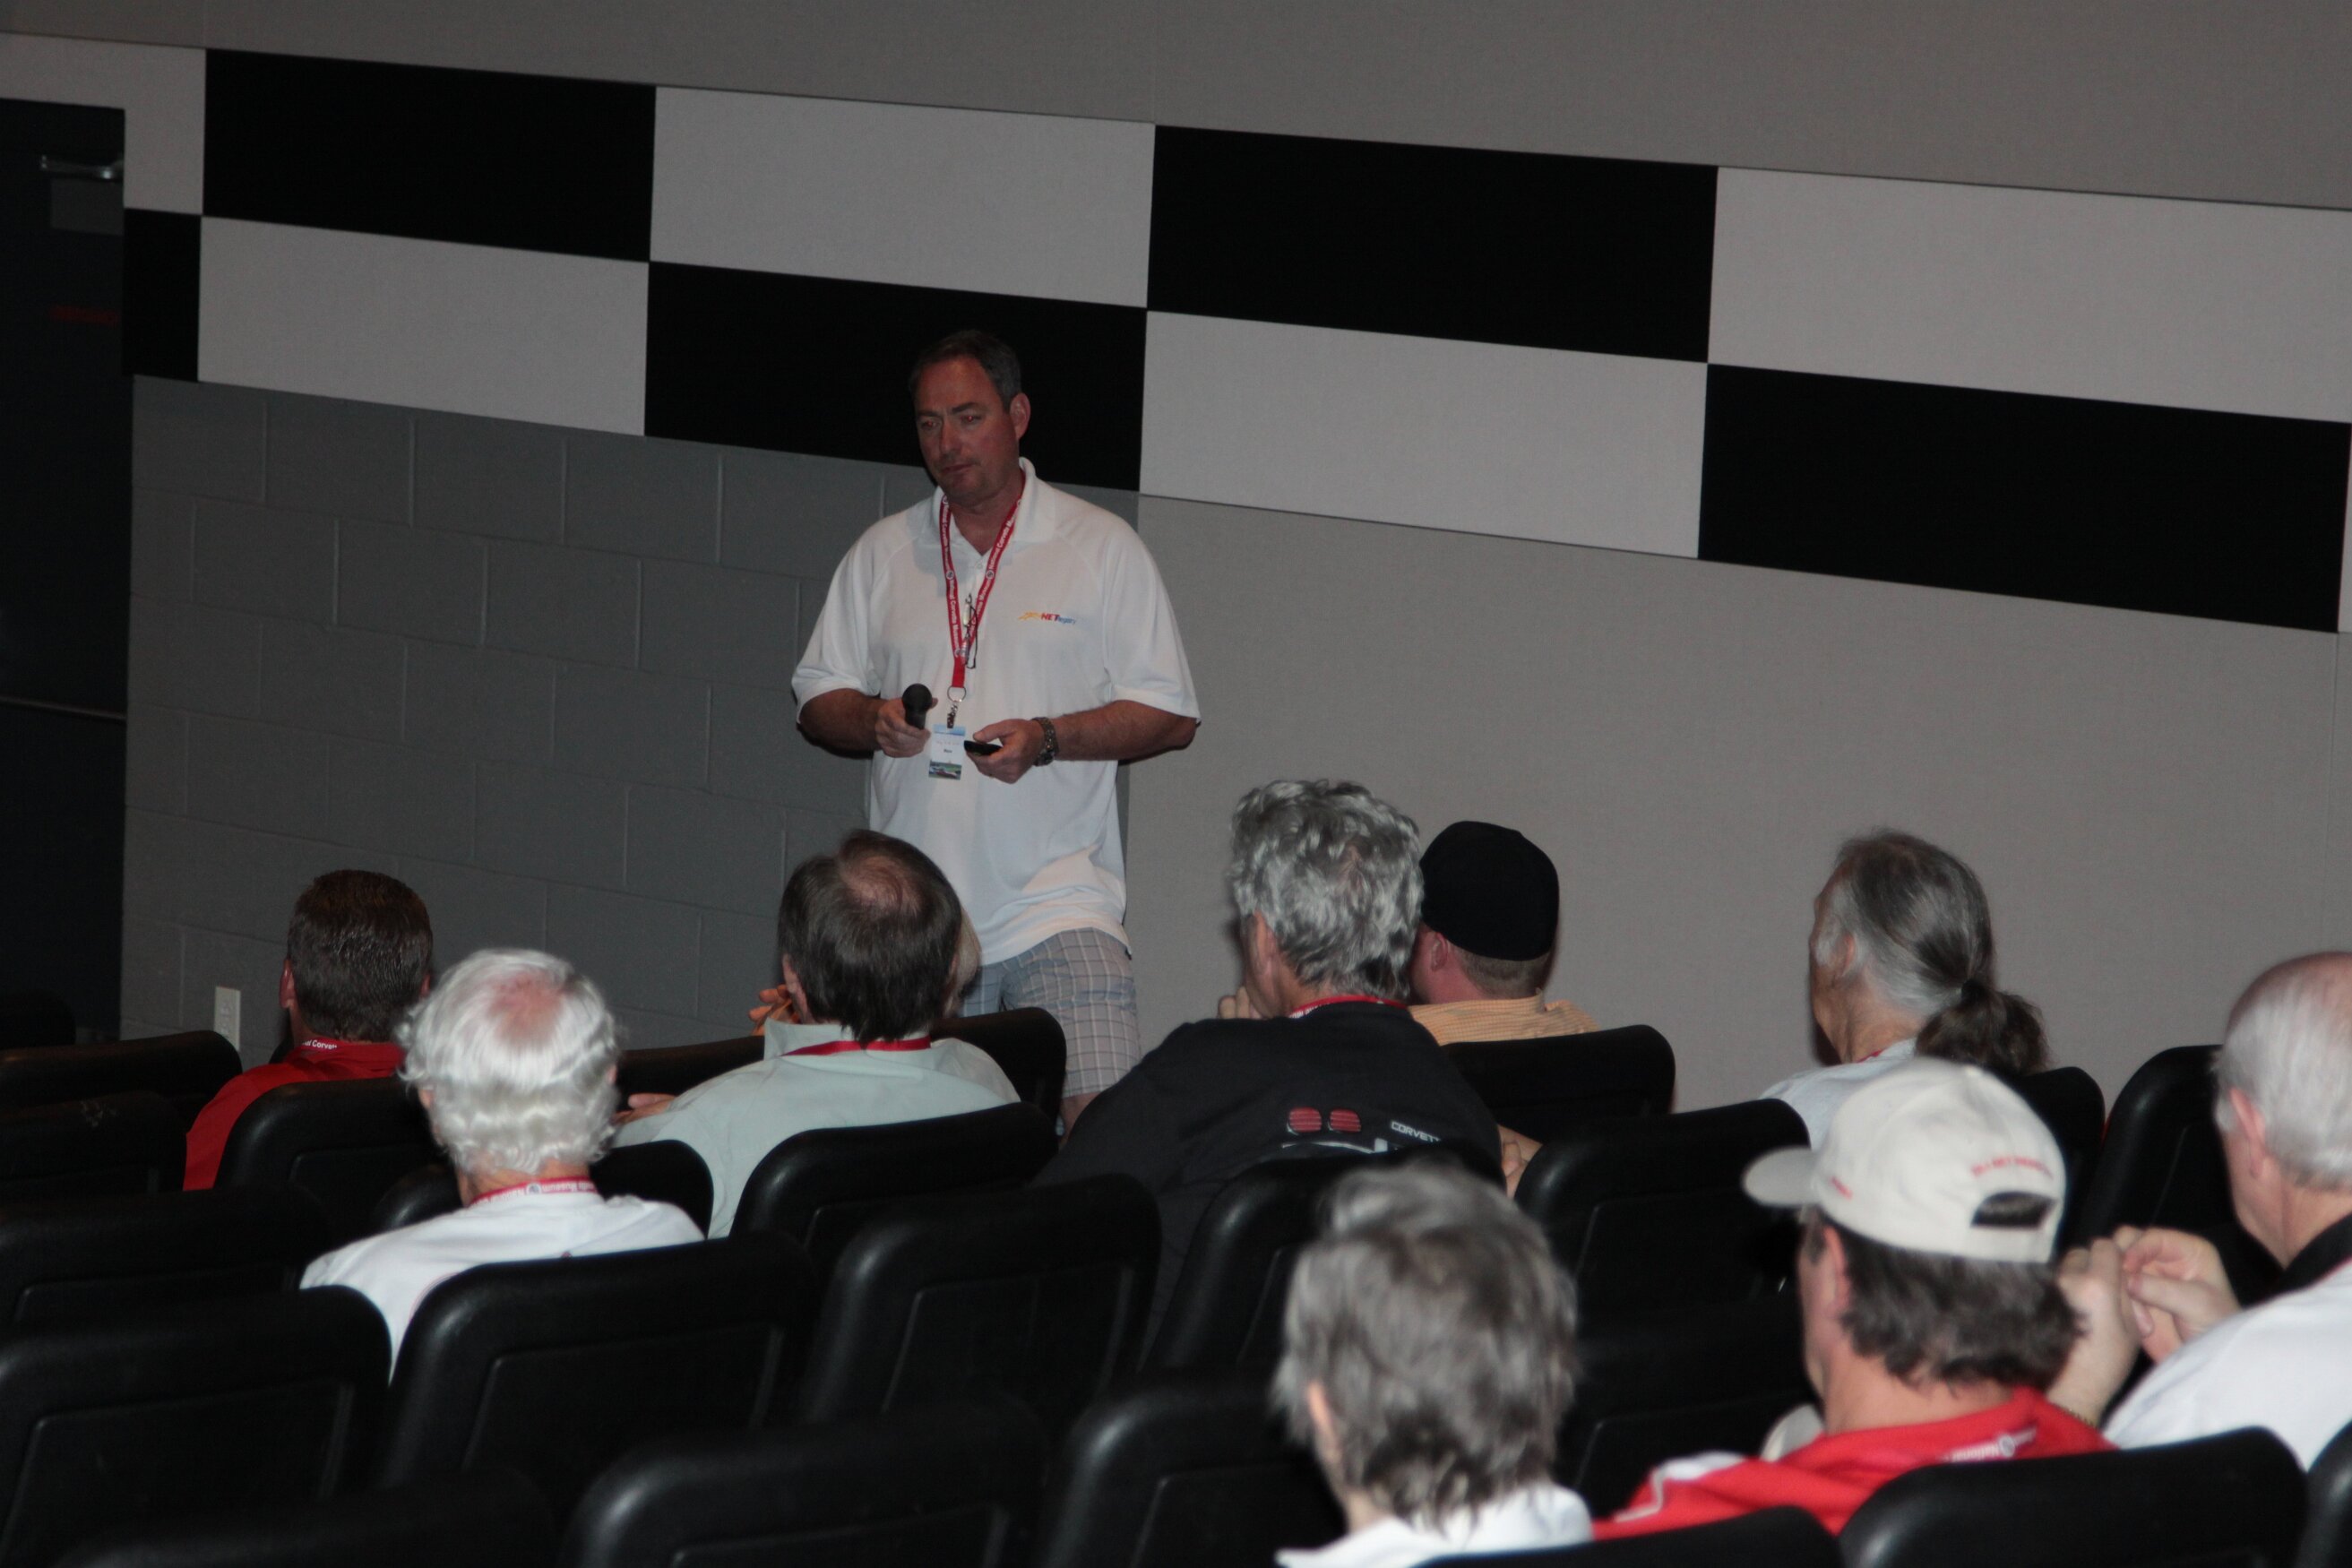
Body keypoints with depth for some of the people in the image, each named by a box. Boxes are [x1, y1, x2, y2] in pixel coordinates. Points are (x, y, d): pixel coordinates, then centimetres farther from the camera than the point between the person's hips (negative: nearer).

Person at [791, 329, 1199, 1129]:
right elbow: (817, 701, 17)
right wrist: (871, 719, -6)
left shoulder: (1102, 547, 4)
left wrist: (1048, 739, -14)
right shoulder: (882, 553, 14)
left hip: (1059, 907, -3)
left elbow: (1170, 716, 1)